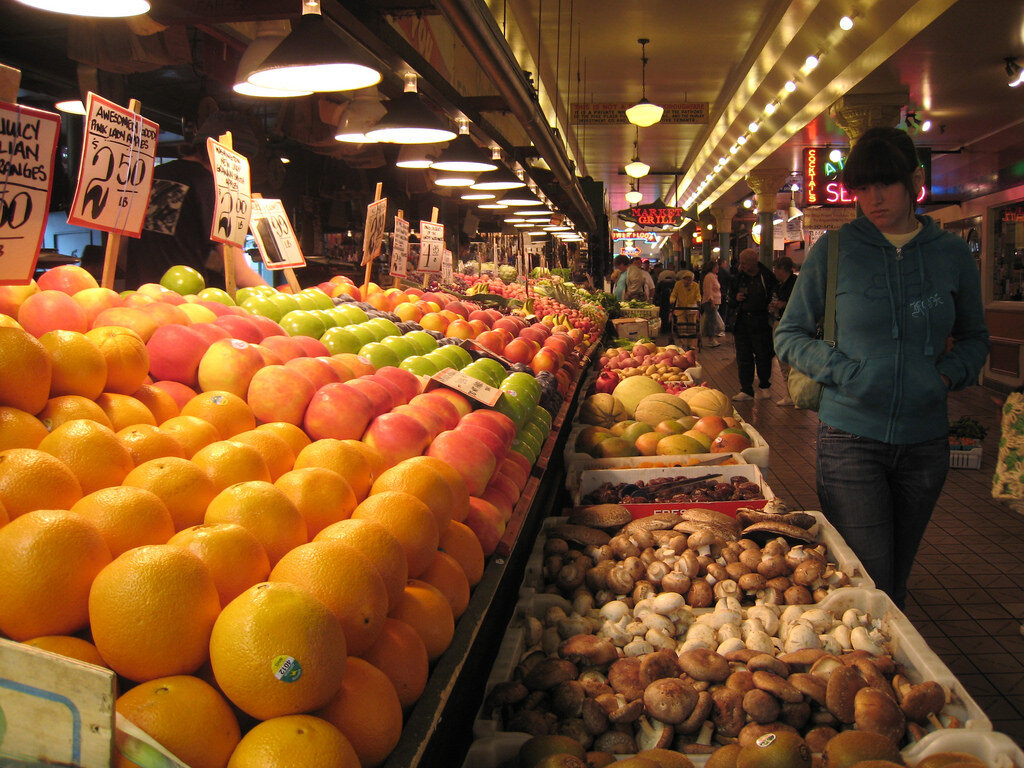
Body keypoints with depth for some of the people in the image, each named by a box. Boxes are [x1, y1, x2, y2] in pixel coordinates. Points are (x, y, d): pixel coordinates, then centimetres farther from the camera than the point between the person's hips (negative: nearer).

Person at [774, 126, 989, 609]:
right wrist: (847, 372, -13)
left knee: (896, 582, 16)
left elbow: (974, 338, 16)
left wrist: (948, 374, -5)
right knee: (868, 588, -5)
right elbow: (789, 335, 2)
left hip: (925, 441, 3)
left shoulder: (951, 253, 4)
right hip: (851, 438, -3)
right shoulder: (833, 250, -3)